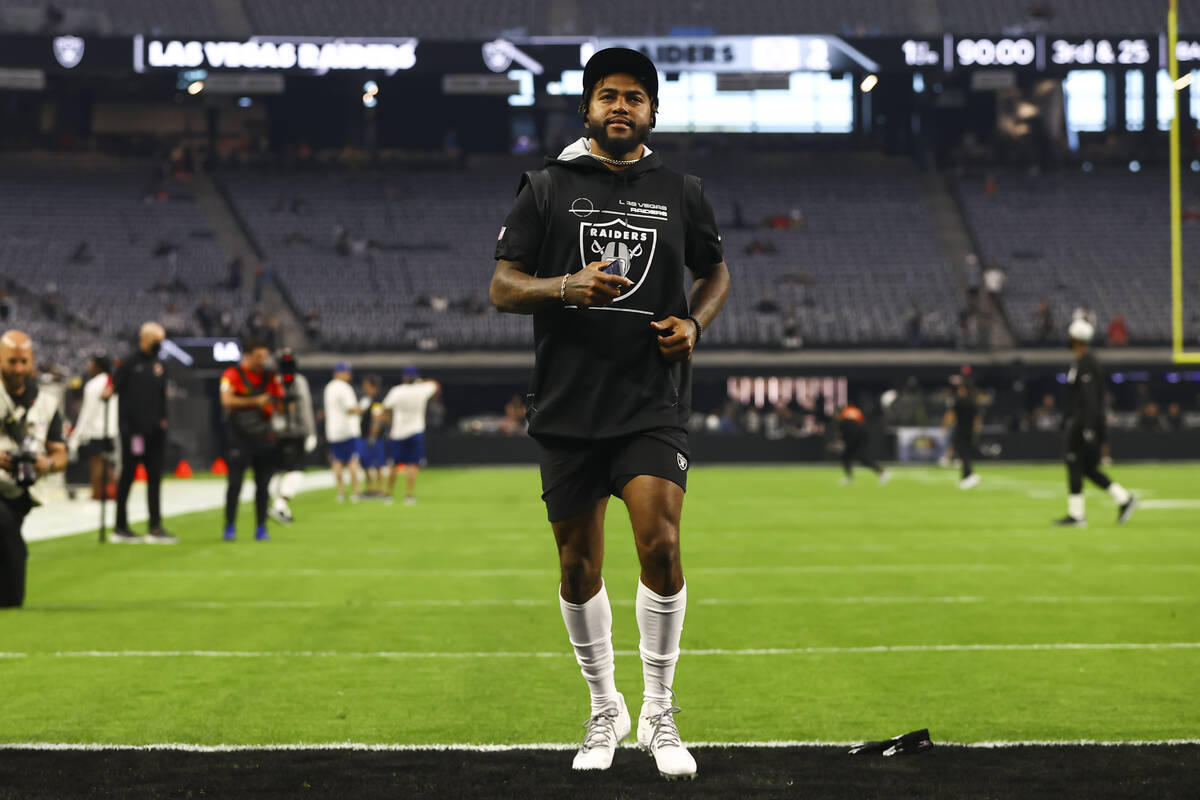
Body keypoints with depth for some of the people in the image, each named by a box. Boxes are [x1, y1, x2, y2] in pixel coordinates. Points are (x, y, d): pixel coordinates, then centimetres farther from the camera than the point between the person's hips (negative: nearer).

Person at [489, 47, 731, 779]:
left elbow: (716, 272, 23)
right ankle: (605, 711, 25)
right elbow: (502, 287, 2)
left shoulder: (681, 192, 9)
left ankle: (660, 714, 0)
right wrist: (567, 287, -17)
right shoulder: (548, 188, 4)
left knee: (660, 541, -16)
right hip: (568, 407, 0)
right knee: (579, 564, 6)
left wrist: (695, 322, 2)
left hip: (654, 403, 0)